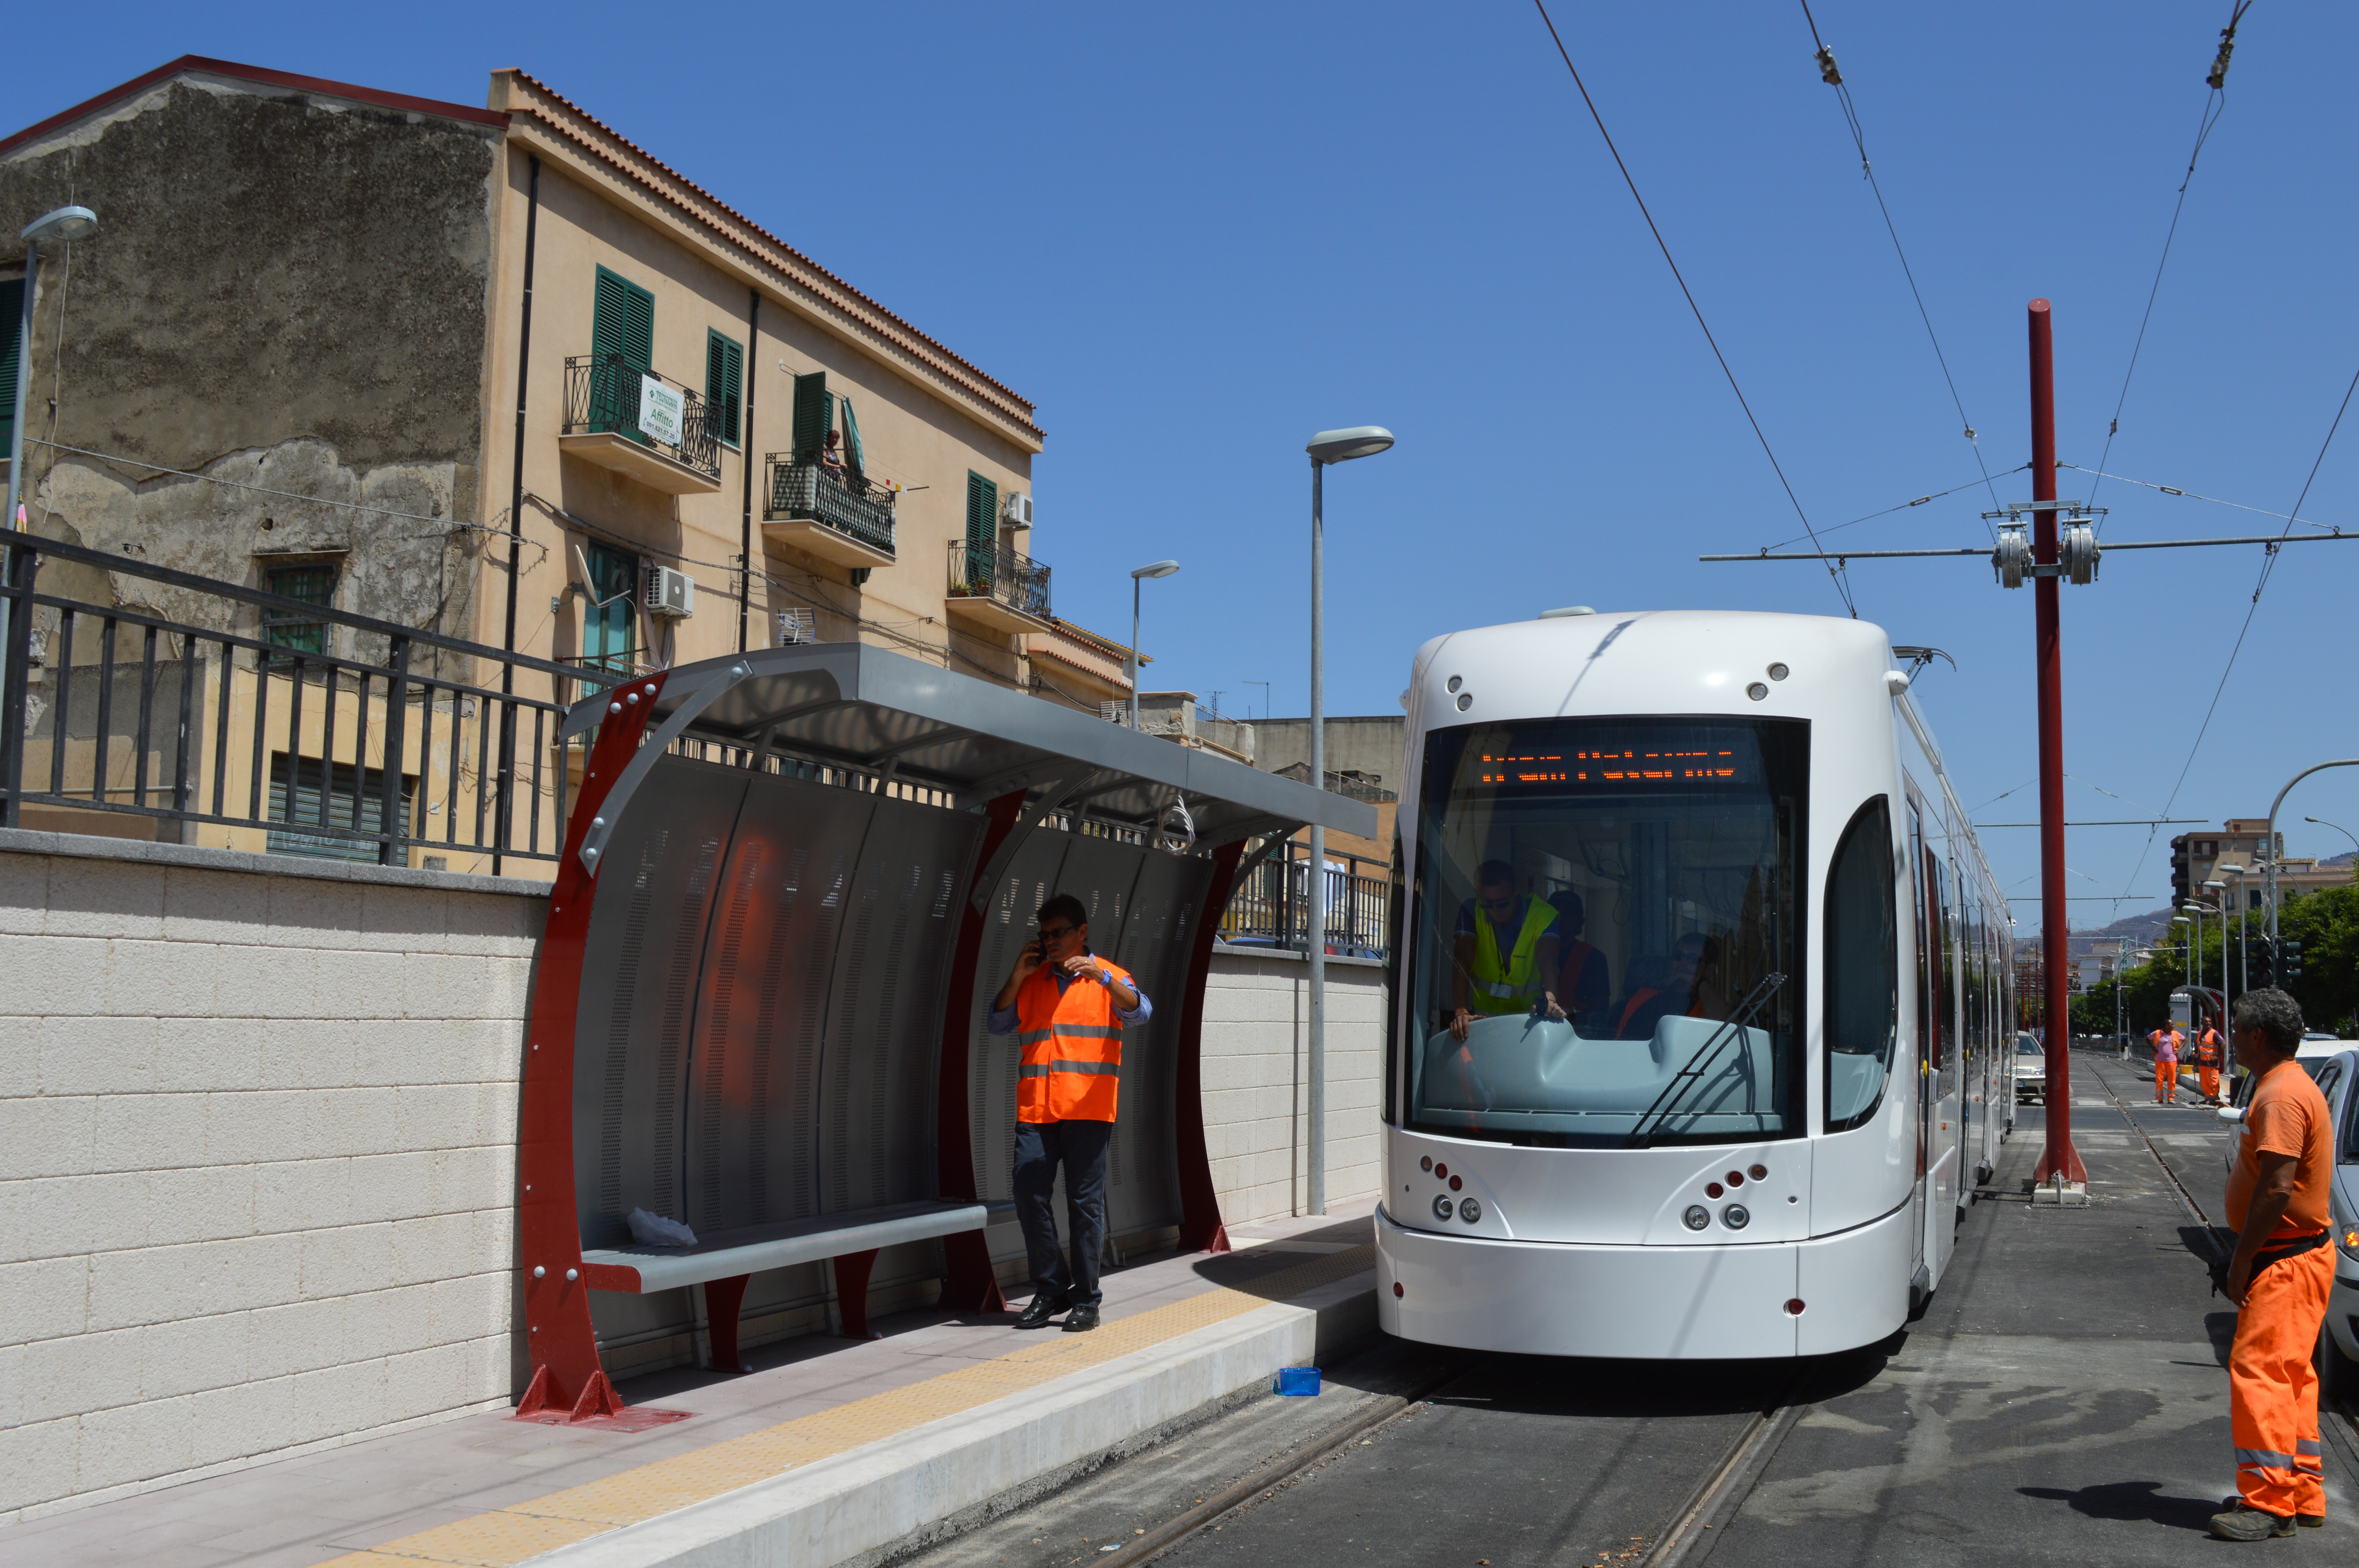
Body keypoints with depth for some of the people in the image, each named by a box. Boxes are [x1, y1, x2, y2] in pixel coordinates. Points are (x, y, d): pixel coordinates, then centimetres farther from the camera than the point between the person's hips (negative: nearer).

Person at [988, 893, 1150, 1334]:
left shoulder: (1107, 977, 7)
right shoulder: (1031, 980, 18)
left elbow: (1140, 1013, -10)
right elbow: (999, 1024, 12)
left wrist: (1101, 976, -24)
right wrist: (1018, 976, 3)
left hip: (1088, 1110, -4)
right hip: (1035, 1109, 4)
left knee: (1085, 1203, -2)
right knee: (1029, 1198, -1)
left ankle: (1086, 1300, 5)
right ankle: (1050, 1290, 12)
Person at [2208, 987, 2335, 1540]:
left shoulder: (2282, 1097, -19)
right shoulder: (2290, 1087, 15)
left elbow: (2275, 1189, -25)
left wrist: (2242, 1260, -18)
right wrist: (2247, 1256, 21)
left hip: (2286, 1261, -11)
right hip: (2296, 1254, 11)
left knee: (2259, 1371, -11)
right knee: (2290, 1378, 15)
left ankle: (2269, 1503, -9)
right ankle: (2302, 1494, 21)